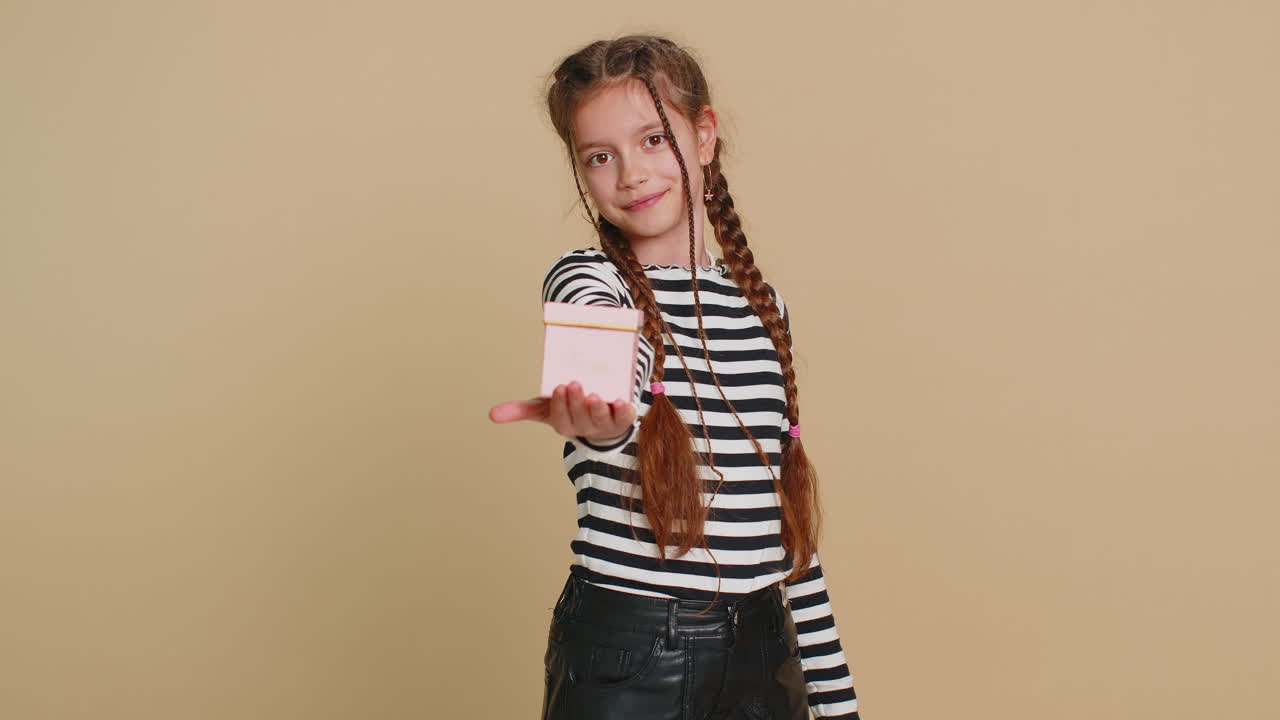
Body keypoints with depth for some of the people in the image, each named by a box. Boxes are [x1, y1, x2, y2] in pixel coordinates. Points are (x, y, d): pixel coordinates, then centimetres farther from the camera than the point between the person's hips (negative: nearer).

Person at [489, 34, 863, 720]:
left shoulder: (761, 303, 8)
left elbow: (789, 514, 11)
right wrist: (594, 418, -53)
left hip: (762, 653, 4)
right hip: (624, 653, -4)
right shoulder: (584, 280, -4)